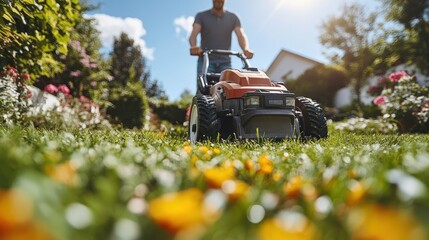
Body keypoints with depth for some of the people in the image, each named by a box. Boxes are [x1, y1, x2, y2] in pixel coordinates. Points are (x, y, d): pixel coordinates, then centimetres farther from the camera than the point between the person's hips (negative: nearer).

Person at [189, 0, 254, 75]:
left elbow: (241, 36, -1)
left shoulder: (233, 18, 14)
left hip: (225, 62, 1)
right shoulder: (201, 16, 12)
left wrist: (246, 49, -24)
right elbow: (193, 35, -4)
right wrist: (194, 46, -28)